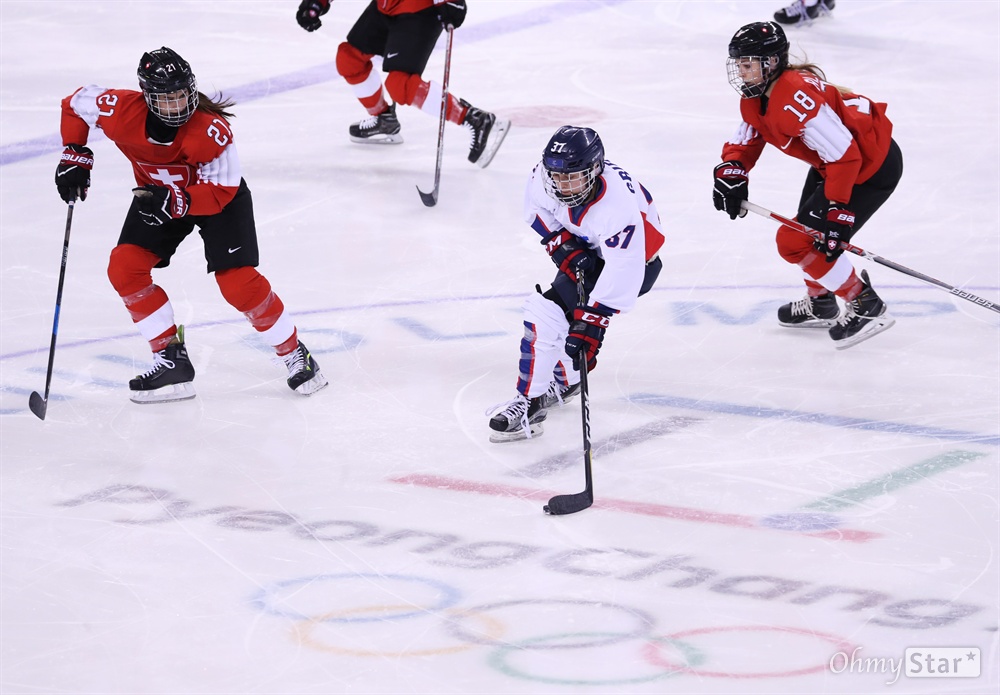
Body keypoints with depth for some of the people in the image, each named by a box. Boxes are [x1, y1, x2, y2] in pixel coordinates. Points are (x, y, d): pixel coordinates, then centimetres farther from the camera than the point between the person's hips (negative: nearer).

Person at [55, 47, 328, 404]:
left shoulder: (213, 130, -35)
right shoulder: (120, 111, -27)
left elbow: (221, 192, -31)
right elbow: (76, 104, -7)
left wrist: (175, 201, -45)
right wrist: (75, 157, -12)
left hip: (217, 195, -4)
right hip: (157, 192, 4)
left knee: (239, 282, -15)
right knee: (124, 268, -13)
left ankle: (295, 354, 6)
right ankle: (173, 361, -4)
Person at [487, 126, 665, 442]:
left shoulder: (618, 207, -42)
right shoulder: (546, 175, -23)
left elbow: (621, 273, -42)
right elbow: (537, 207, 1)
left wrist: (591, 322, -44)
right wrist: (562, 245, -13)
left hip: (635, 257, -8)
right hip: (587, 248, 8)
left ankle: (529, 403, -14)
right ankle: (563, 382, 38)